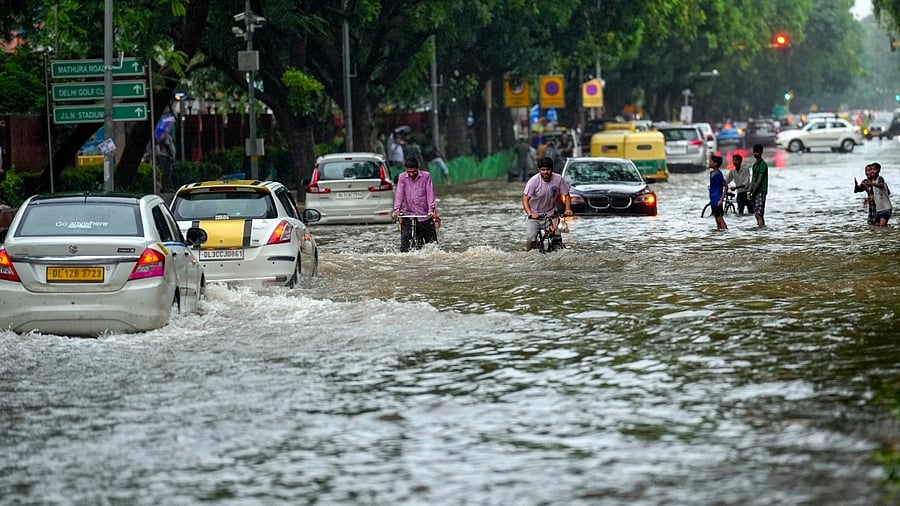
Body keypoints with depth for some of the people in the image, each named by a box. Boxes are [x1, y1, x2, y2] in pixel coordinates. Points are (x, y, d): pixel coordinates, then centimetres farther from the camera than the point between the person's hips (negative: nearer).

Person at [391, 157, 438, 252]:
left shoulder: (426, 176, -4)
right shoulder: (402, 178, 1)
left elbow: (430, 194, -9)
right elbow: (399, 194, -6)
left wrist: (431, 210, -20)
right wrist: (396, 209, -20)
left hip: (425, 215, -1)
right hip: (408, 214, 1)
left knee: (432, 243, 3)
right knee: (404, 241, -12)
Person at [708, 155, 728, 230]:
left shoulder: (718, 174, -16)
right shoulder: (711, 173, 10)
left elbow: (726, 187, -17)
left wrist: (721, 199, -20)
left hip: (717, 201, -9)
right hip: (713, 200, 9)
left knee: (720, 219, -9)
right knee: (717, 219, 13)